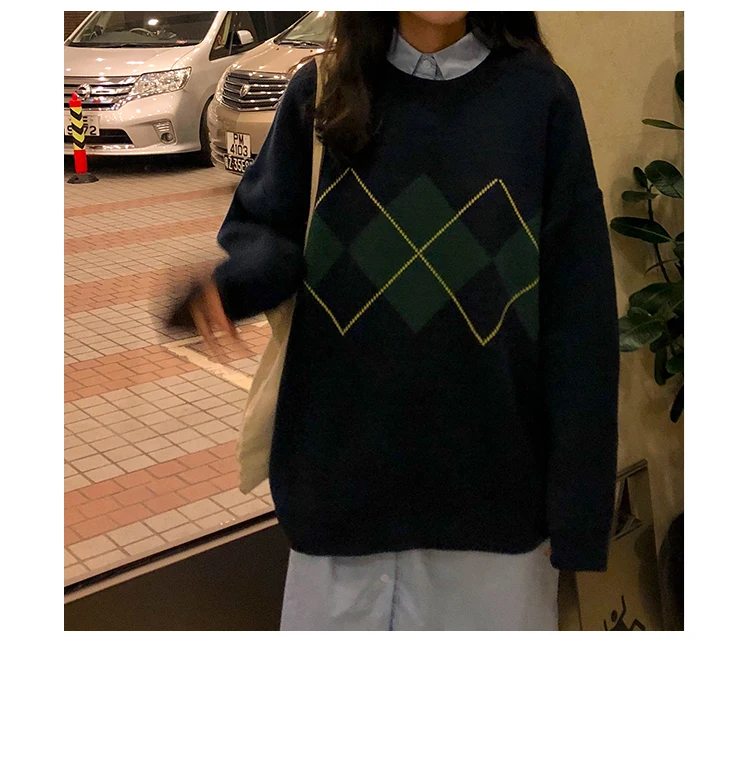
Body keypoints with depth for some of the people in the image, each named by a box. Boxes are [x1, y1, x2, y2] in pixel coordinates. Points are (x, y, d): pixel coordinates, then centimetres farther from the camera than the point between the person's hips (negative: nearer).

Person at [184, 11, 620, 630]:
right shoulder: (321, 91, 2)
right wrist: (226, 282, -21)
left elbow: (578, 314, -6)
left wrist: (579, 502, -7)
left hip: (493, 484, -1)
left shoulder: (540, 96, -5)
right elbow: (266, 232, 4)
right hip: (340, 475, 2)